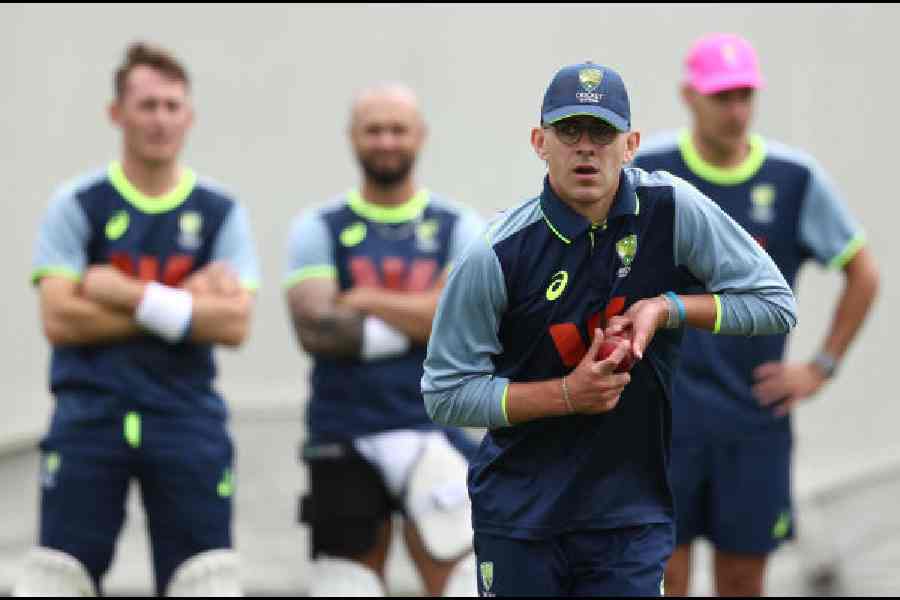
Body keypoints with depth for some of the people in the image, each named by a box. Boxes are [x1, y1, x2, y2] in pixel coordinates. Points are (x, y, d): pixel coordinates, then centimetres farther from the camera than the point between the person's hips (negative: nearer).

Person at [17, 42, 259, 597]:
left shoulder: (221, 214, 5)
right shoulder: (78, 205, 2)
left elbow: (234, 323, -7)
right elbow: (59, 318, -9)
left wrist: (129, 294, -13)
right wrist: (183, 305, -10)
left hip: (187, 419, 1)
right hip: (90, 414, -1)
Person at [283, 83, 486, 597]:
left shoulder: (458, 228, 6)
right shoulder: (319, 229, 5)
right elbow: (315, 329, -9)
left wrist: (363, 301, -7)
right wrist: (416, 323, -10)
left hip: (432, 429, -1)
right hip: (343, 437, 1)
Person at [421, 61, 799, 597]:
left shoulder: (672, 209, -7)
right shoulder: (497, 256, -12)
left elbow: (776, 302, -1)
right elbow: (445, 393, -7)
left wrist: (667, 308, -14)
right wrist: (566, 394, -17)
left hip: (632, 511, 1)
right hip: (518, 513, 0)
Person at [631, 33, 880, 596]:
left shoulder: (796, 179, -2)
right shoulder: (646, 170, -3)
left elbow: (863, 273, 9)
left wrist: (821, 369, 4)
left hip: (755, 416, 1)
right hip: (663, 416, -1)